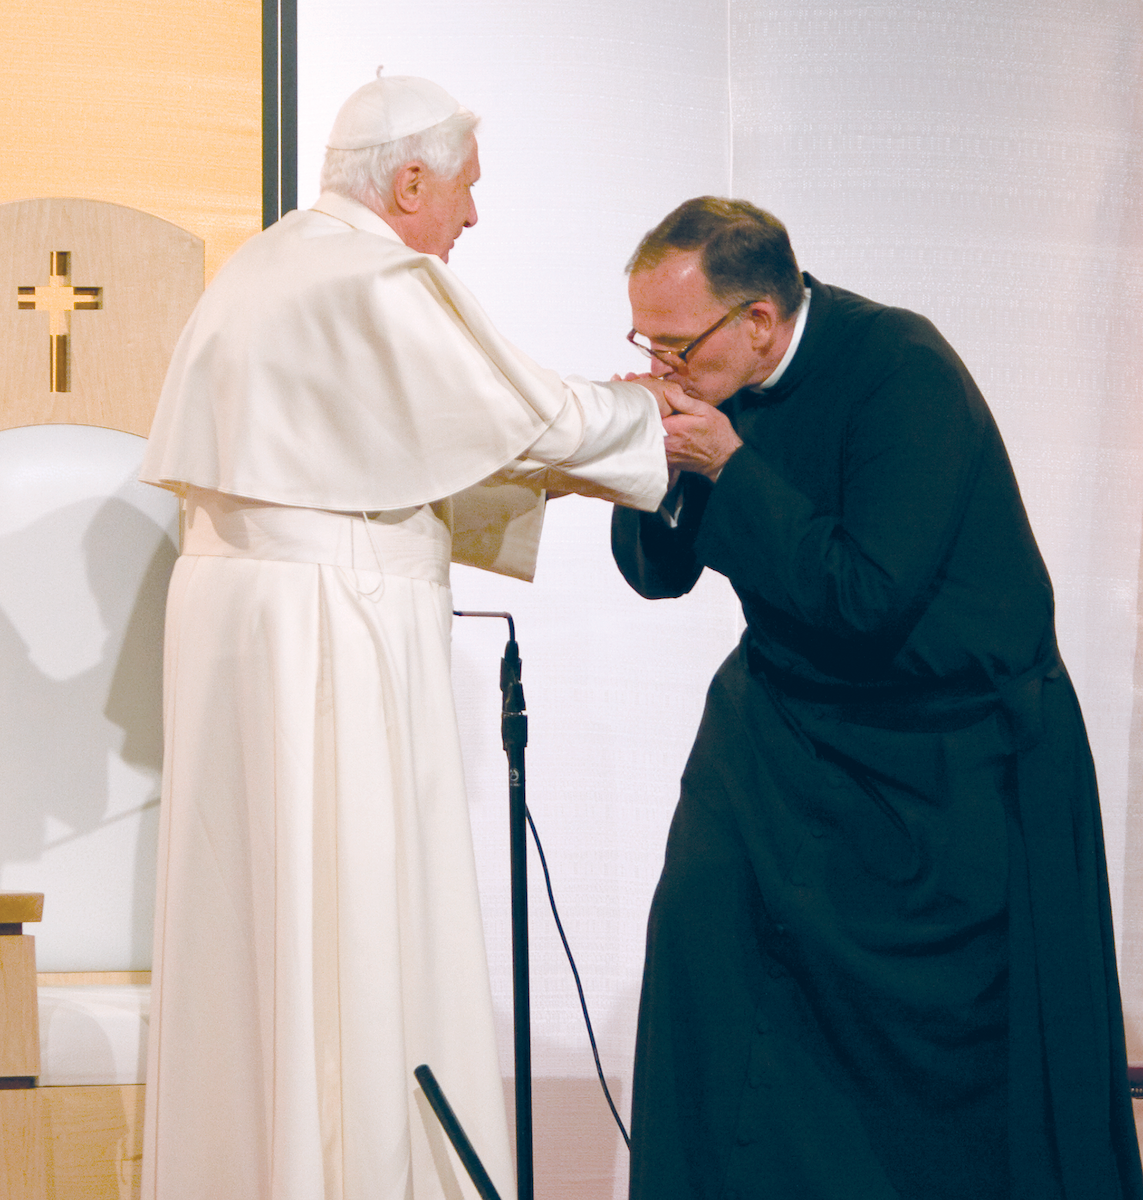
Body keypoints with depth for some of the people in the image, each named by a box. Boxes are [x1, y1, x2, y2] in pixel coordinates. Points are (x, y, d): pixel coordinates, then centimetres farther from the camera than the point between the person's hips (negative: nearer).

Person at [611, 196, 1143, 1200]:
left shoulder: (902, 370, -24)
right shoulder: (713, 380, -4)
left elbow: (871, 597, -30)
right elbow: (658, 574, 4)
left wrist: (729, 468, -28)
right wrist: (653, 467, -16)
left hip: (954, 736, -5)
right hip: (790, 711, 5)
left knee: (960, 1007, 0)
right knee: (702, 921, -10)